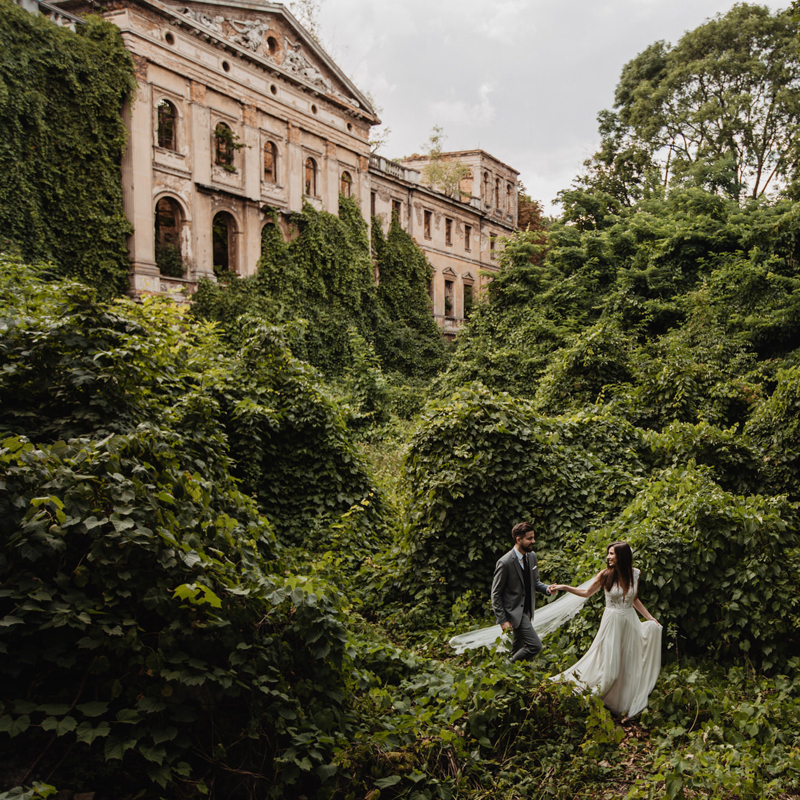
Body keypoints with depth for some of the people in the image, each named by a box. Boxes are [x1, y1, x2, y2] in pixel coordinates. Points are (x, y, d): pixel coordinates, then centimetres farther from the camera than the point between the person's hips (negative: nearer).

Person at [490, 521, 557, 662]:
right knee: (535, 645, -15)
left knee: (519, 649, 17)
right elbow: (496, 594, -13)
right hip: (515, 612, -8)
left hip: (527, 610, 8)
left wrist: (547, 589, -5)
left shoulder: (532, 556, 4)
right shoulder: (505, 563, -20)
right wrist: (502, 620, -15)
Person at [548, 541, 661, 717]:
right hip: (612, 621, -3)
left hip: (630, 622, 3)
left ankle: (625, 704, 24)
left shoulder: (634, 574, -3)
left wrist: (650, 618, 10)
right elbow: (586, 592, -1)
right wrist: (564, 587, -11)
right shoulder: (606, 575, -10)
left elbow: (634, 599, 11)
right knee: (609, 662, 0)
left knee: (628, 662, 9)